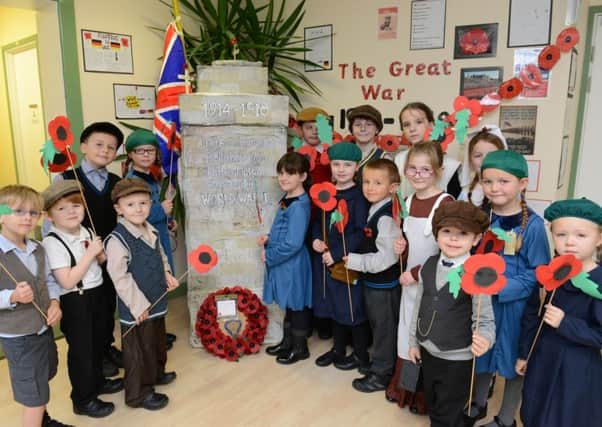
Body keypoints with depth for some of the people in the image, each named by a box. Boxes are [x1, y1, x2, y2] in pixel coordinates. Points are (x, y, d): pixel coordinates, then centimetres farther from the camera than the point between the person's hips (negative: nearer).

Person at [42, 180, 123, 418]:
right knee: (81, 348, 7)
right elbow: (68, 281, -26)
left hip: (96, 294, 7)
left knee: (97, 340, 22)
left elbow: (101, 261, 17)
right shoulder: (52, 243, -20)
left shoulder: (87, 233, 2)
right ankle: (83, 400, 24)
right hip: (74, 301, -7)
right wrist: (90, 253, -24)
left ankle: (98, 381, 44)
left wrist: (101, 253, -6)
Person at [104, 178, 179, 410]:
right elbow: (119, 277, -23)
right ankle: (139, 393, 25)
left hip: (156, 302, 8)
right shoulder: (117, 239, -22)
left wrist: (167, 276, 2)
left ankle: (156, 373, 48)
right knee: (138, 351, 8)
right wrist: (139, 306, -21)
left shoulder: (152, 232, 4)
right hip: (136, 309, -8)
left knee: (157, 342, 26)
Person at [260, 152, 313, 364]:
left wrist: (269, 256, -15)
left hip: (293, 264, -9)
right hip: (283, 263, 9)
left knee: (297, 306, 9)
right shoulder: (287, 199, 6)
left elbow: (293, 243, -26)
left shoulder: (299, 206, -23)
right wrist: (269, 238, 1)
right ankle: (288, 342, 40)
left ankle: (300, 348, 27)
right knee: (289, 304, 22)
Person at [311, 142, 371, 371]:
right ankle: (338, 349, 36)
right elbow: (318, 221, 15)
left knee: (353, 308, 5)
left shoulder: (358, 195, -13)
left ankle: (361, 354, 25)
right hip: (326, 259, 6)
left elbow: (361, 232, -18)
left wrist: (336, 253, -19)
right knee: (334, 306, 18)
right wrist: (316, 239, -4)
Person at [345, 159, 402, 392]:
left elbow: (385, 258, -26)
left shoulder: (386, 216, -23)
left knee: (384, 329, 8)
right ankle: (381, 364, 40)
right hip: (372, 281, 9)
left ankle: (380, 374, 24)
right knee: (377, 326, 22)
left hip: (384, 284, -9)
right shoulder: (374, 211, 4)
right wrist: (354, 260, 2)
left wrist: (353, 261, -19)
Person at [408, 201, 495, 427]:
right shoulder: (428, 266, -2)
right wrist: (414, 341, 12)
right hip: (428, 352, 6)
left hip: (457, 359, -5)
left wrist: (484, 339, -35)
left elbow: (485, 319, -14)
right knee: (433, 408, 25)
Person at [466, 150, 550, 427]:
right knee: (482, 355, 20)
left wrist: (500, 287, -23)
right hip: (480, 301, 4)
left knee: (514, 362, 14)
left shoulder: (532, 224, -15)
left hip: (515, 304, -4)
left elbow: (538, 273, -14)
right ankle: (478, 404, 44)